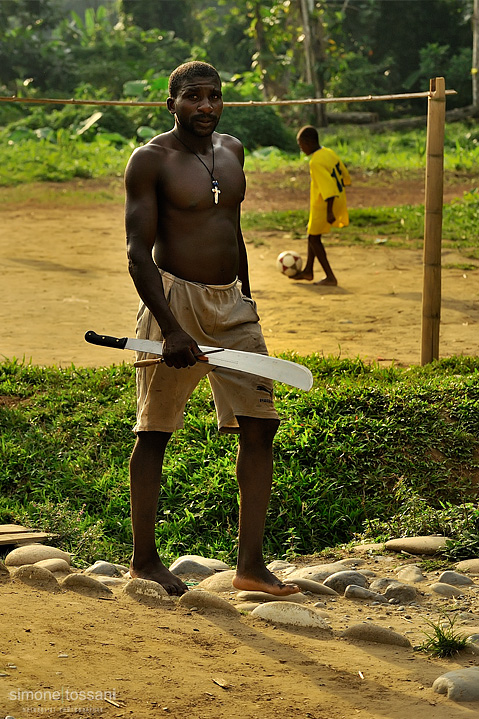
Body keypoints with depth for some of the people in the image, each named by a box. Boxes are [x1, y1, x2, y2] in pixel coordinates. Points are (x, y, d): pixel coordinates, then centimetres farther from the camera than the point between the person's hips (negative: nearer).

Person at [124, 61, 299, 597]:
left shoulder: (232, 150, 12)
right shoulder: (150, 160, -9)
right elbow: (138, 253, -13)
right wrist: (170, 328, -22)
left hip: (232, 302, 7)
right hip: (174, 298, -6)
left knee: (260, 423, 1)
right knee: (154, 431, 2)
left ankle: (250, 564, 6)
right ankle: (143, 559, 15)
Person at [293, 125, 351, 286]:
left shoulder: (316, 163, -24)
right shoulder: (329, 153, 3)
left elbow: (328, 187, -29)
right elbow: (345, 177, 13)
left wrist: (329, 211, -27)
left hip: (323, 205, -9)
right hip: (339, 200, 9)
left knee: (314, 238, 4)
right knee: (312, 234, 21)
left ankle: (330, 277, 3)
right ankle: (308, 271, 31)